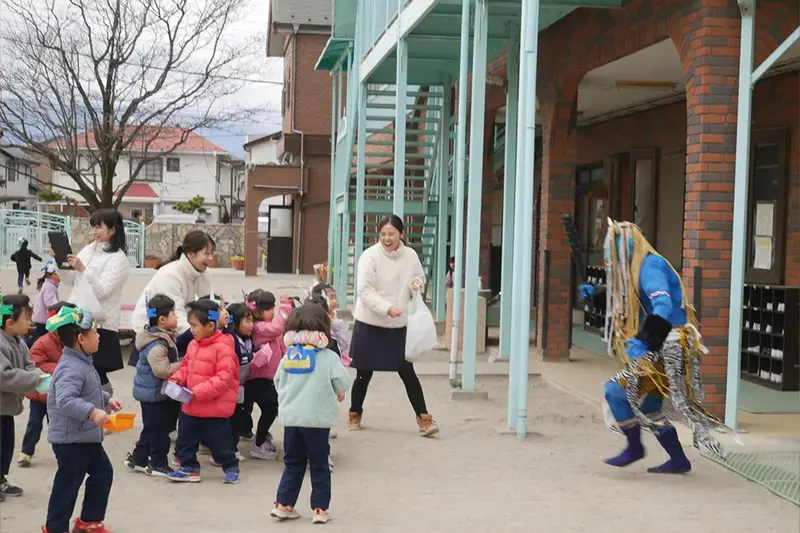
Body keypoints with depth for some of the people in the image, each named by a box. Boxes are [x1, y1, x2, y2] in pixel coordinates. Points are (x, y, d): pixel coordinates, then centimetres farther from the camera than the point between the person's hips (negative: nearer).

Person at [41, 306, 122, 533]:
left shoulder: (81, 363, 8)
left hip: (86, 436, 11)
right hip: (71, 439, -11)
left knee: (103, 473, 18)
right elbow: (65, 400, -38)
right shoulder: (72, 368, -25)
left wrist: (107, 399, 17)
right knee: (68, 484, 0)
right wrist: (93, 412, -46)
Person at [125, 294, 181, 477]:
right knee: (159, 430, 0)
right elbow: (162, 370, -33)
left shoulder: (164, 338, 9)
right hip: (154, 393, -11)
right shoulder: (157, 344, -26)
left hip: (154, 391, 11)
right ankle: (158, 464, 10)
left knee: (151, 428, 18)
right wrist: (183, 366, -24)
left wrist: (181, 366, 8)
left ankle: (138, 458, 27)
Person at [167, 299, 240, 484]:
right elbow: (186, 366, 19)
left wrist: (199, 392, -29)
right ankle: (189, 467, 28)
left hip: (215, 407, -8)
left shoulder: (223, 348, -21)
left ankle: (231, 467, 25)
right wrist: (177, 379, -2)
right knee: (185, 438, 14)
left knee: (219, 441, 6)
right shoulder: (193, 344, 5)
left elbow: (223, 378, -25)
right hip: (191, 405, 8)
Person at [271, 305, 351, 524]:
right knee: (319, 465, 7)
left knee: (293, 463, 16)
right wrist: (336, 391, 14)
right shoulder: (328, 357, -8)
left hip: (290, 416, 4)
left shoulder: (288, 355, 3)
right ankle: (320, 508, 8)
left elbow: (278, 382, 11)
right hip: (317, 418, -4)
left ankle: (283, 504, 16)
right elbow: (343, 384, -8)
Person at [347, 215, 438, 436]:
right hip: (370, 324, -2)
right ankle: (355, 414, 30)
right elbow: (365, 291, -18)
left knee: (407, 372, 3)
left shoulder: (410, 255, -1)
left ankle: (423, 419, 9)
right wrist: (387, 308, -31)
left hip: (399, 325, 3)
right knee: (364, 374, 9)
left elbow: (419, 277, 17)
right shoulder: (370, 256, -14)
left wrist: (417, 284, -8)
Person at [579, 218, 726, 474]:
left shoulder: (650, 266, -17)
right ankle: (678, 460, 26)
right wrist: (595, 293, 27)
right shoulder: (637, 269, 13)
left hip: (668, 351, -10)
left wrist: (644, 341, -39)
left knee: (616, 391, -11)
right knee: (647, 407, 17)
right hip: (657, 349, 10)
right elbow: (622, 295, 35)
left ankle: (634, 447, 6)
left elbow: (664, 307, -31)